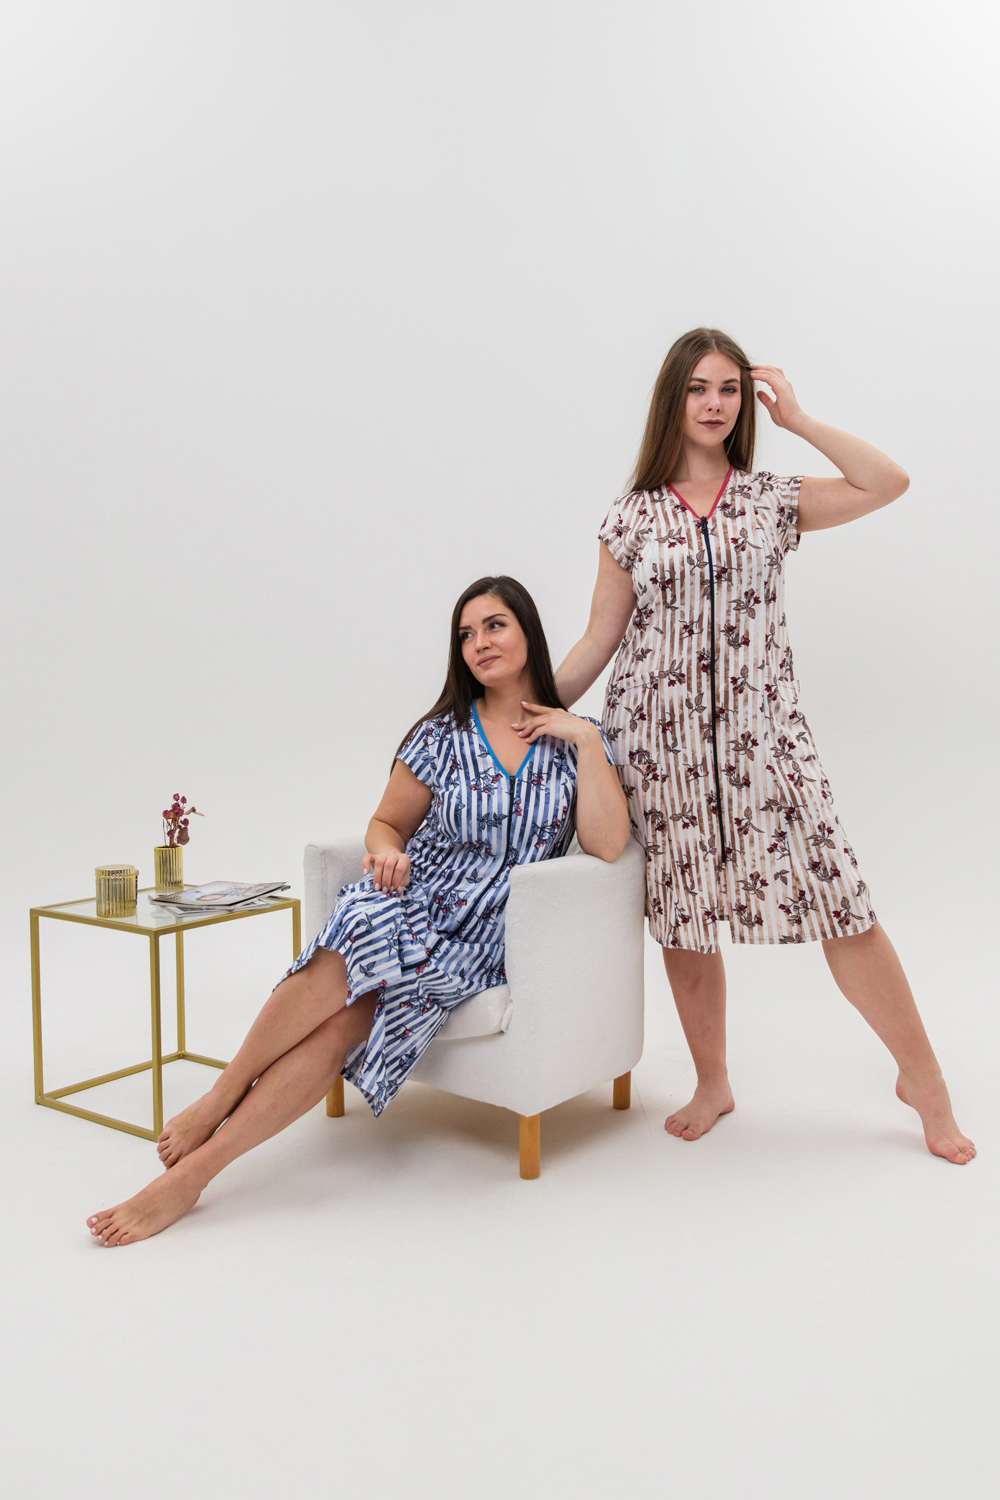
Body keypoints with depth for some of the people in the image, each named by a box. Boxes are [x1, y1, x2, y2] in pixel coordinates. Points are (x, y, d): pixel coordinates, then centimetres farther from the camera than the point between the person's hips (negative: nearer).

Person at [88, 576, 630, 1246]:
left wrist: (587, 739, -9)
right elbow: (387, 822, 17)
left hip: (488, 936, -1)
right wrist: (386, 851, -6)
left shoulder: (576, 741, 7)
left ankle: (191, 1170, -27)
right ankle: (216, 1102, -22)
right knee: (356, 941, -36)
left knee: (349, 1016, -28)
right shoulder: (442, 735, 9)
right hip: (411, 899, 2)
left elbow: (608, 846, -6)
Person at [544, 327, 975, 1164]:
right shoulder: (634, 518, 7)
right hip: (660, 741, 1)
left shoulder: (771, 501, 9)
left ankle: (923, 1081, 14)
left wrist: (797, 419, 2)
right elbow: (598, 641, 7)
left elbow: (889, 484, -1)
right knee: (683, 920, 6)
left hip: (762, 733, 0)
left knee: (842, 906, -3)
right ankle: (712, 1087, 25)